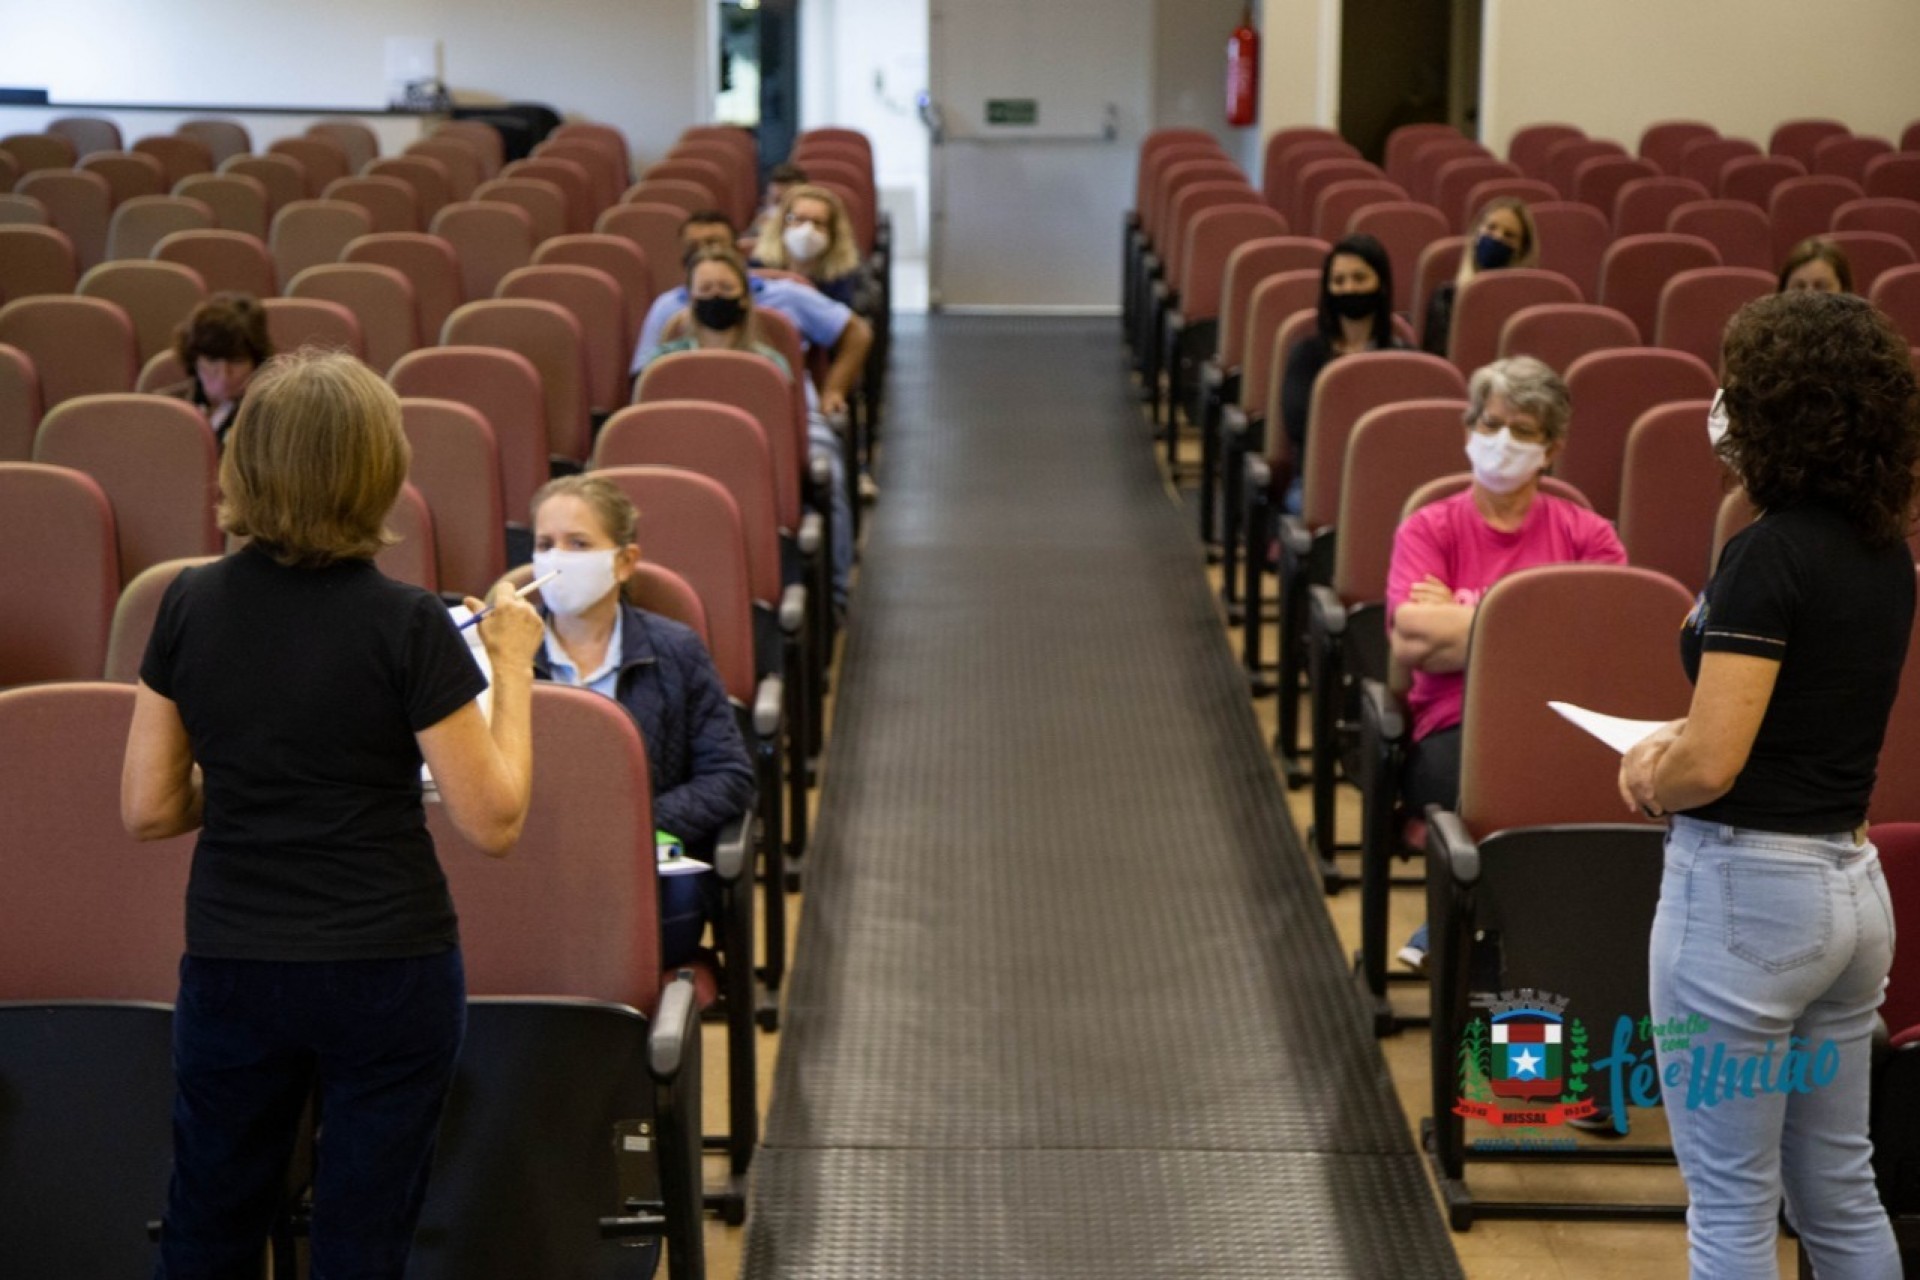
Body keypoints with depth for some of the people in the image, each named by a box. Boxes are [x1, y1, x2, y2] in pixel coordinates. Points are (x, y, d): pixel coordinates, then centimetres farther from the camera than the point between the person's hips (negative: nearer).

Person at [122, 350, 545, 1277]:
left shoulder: (190, 606, -4)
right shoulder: (405, 626, -16)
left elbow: (147, 810, 1)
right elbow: (493, 820, -13)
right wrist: (512, 666, -3)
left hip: (229, 966, 4)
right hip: (386, 969, -3)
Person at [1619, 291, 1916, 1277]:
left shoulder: (1770, 552, -18)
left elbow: (1710, 763, -22)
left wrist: (1649, 778, -2)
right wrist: (1679, 744, 9)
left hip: (1746, 888, -8)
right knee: (1839, 1191, 17)